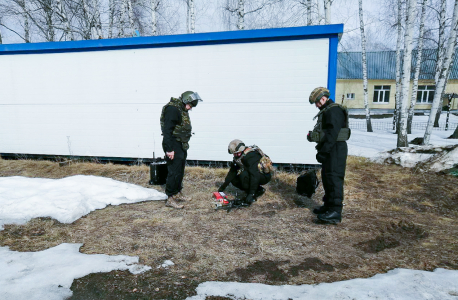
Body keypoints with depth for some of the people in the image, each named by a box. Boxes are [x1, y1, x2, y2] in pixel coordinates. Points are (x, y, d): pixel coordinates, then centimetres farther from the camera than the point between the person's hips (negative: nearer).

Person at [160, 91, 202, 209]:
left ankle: (177, 193, 29)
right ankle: (170, 199, 0)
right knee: (174, 171, -8)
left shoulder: (182, 110, 15)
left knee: (180, 171, 16)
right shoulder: (172, 109, -17)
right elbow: (167, 130, -22)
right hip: (173, 145, -10)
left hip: (181, 145, 10)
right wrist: (169, 149, -25)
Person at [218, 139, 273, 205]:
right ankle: (259, 190, 4)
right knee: (234, 179, -3)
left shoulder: (251, 156, -29)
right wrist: (223, 186, 4)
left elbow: (255, 175, -35)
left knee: (243, 174, -32)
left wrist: (251, 194, -37)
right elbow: (232, 172, 5)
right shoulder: (238, 157, -3)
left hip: (264, 176, -9)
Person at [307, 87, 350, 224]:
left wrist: (323, 151, -25)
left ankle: (335, 212, -7)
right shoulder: (326, 111, 18)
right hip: (329, 150, 11)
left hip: (335, 150, -11)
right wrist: (313, 135, 8)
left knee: (334, 179, -10)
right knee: (327, 178, 16)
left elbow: (332, 133, -24)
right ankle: (328, 205, 27)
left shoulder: (334, 110, -15)